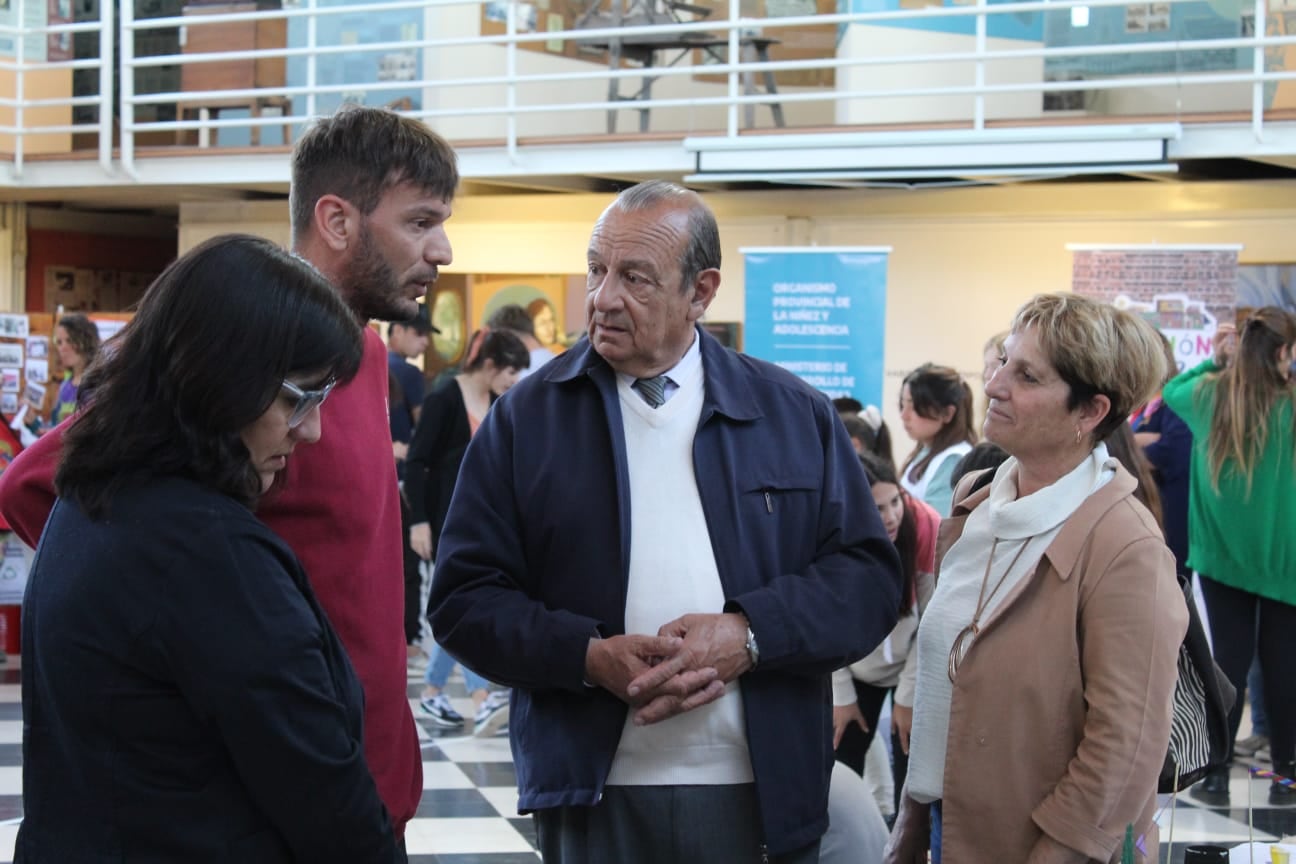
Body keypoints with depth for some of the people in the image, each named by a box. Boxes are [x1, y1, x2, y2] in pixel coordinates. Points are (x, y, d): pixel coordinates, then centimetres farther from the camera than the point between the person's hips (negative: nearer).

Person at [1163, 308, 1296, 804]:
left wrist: (1214, 360, 14)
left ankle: (1217, 776, 9)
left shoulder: (1208, 395, -4)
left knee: (1229, 659, 6)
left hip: (1221, 553, 3)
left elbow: (1170, 390, 17)